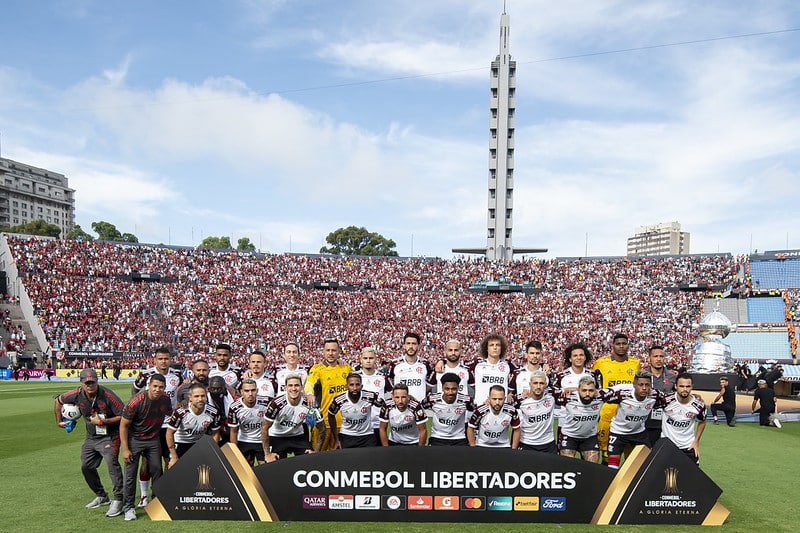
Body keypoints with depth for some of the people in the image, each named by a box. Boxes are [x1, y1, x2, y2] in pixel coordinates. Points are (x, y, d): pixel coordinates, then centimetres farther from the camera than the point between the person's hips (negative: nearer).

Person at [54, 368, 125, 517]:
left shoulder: (107, 395, -23)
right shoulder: (77, 394, -9)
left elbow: (123, 416, -21)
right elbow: (58, 400, 13)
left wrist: (102, 421, -24)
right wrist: (59, 421, 17)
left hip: (109, 436, -7)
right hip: (91, 437, 7)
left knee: (112, 464, -20)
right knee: (86, 467, 12)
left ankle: (117, 500, -16)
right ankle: (101, 496, 30)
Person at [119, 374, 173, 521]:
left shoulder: (166, 400, -8)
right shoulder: (136, 402, -23)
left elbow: (171, 416, 16)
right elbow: (123, 425, -14)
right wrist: (125, 449, -15)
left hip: (153, 440, 4)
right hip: (134, 439, -4)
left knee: (157, 471, 4)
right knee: (130, 473, -5)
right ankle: (128, 507, 8)